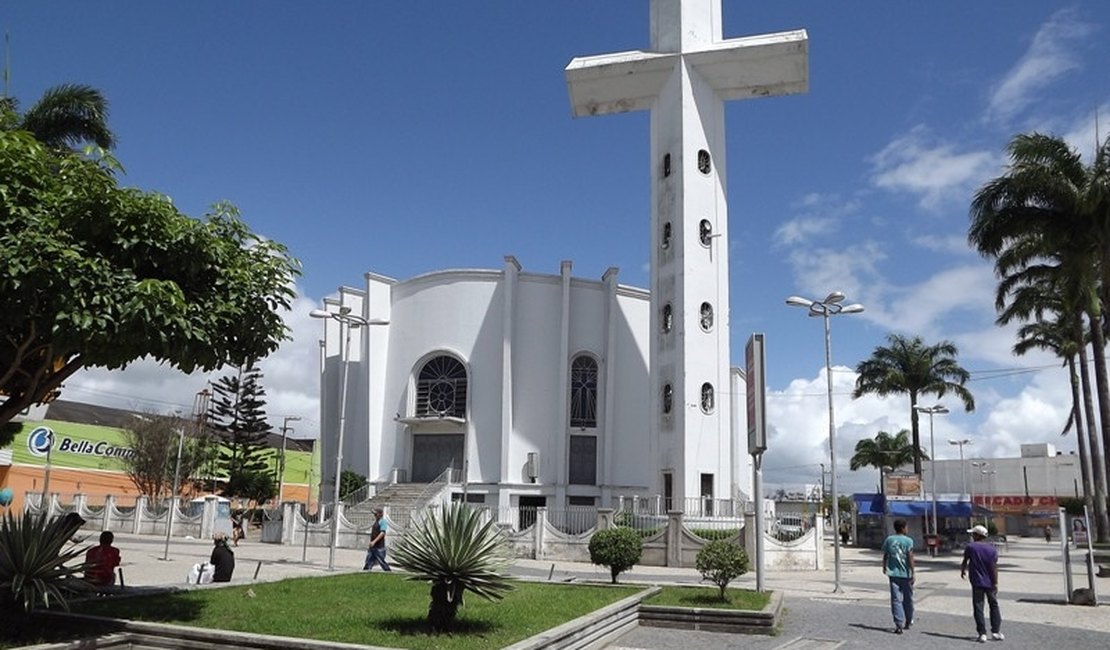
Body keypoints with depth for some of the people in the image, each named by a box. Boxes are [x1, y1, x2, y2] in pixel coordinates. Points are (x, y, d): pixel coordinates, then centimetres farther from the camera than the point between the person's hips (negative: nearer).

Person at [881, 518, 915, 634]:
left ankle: (899, 625, -8)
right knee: (908, 599, 15)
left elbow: (885, 556, 11)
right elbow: (910, 558, -14)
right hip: (906, 574, -2)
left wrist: (884, 567, 28)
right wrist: (913, 573, -12)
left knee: (896, 600, 0)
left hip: (893, 573, 2)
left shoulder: (888, 540, 3)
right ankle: (908, 622, 29)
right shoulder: (908, 541, -8)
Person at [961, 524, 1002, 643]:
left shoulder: (970, 547, -6)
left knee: (978, 608, 3)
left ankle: (982, 633, 0)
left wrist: (962, 571, 26)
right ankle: (996, 632, 16)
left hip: (977, 583, -2)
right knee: (994, 606, 16)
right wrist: (995, 583, -4)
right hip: (990, 583, 2)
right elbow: (994, 567, -7)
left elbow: (965, 562, 6)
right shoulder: (992, 548, -3)